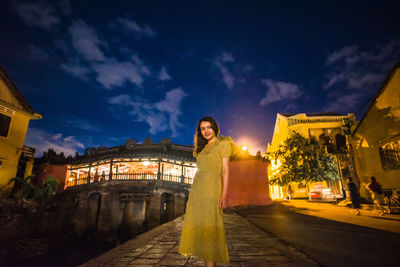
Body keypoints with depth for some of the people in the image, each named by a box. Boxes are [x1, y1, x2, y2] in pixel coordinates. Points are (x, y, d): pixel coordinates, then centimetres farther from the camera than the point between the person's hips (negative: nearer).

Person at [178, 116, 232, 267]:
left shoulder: (223, 143, 2)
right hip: (196, 189, 6)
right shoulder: (202, 148, 21)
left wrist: (224, 194, -12)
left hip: (212, 187, -6)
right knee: (199, 226, 5)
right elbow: (201, 170, 17)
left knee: (209, 227, -9)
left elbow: (225, 169, -5)